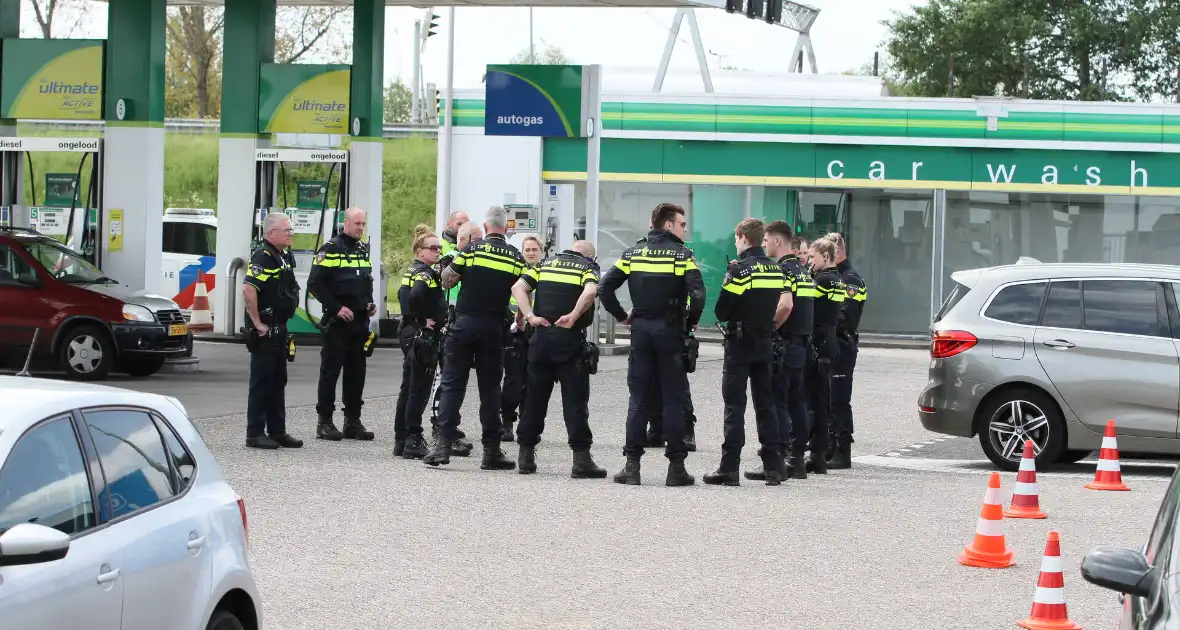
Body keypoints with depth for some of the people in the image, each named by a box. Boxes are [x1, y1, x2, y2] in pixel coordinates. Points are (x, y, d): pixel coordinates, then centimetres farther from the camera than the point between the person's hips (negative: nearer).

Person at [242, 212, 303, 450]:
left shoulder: (284, 257, 14)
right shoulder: (263, 257, -17)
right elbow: (248, 289, -28)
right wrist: (257, 323, -23)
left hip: (279, 329, 9)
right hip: (264, 332, -9)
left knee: (278, 381, 13)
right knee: (262, 381, -5)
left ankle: (277, 431, 20)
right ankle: (255, 433, 0)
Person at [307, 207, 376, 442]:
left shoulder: (364, 250, 14)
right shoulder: (330, 249, -8)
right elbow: (315, 284, -12)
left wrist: (370, 303, 11)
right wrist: (336, 308, -16)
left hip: (360, 321, 7)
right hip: (337, 322, -7)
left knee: (356, 371, 8)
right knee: (330, 370, -3)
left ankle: (353, 420, 14)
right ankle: (325, 421, 0)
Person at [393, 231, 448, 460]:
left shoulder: (411, 272, 15)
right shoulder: (426, 274, -15)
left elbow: (403, 295, 20)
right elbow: (415, 295, -32)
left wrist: (414, 318, 10)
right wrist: (423, 319, -19)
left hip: (408, 333, 10)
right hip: (423, 336, -10)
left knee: (408, 389, 13)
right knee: (419, 389, -7)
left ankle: (401, 440, 18)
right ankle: (413, 442, -7)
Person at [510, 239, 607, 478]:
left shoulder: (546, 263, 16)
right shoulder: (588, 267, 4)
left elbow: (518, 287, 3)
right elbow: (590, 291, -18)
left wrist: (529, 315, -3)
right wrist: (573, 316, -16)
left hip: (541, 336, 4)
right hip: (570, 340, -4)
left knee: (535, 397, 11)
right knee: (575, 399, -1)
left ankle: (526, 456, 14)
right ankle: (581, 459, -3)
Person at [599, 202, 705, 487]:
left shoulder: (632, 254, 6)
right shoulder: (682, 255, -5)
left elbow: (604, 288, -1)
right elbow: (697, 294, -17)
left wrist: (622, 316, 8)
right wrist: (691, 322, -1)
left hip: (641, 330, 3)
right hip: (670, 332, -3)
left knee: (638, 399, 6)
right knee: (674, 400, 3)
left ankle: (632, 465, 3)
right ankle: (676, 467, 2)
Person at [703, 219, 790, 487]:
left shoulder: (740, 269, -12)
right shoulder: (776, 268, 7)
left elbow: (721, 311, -12)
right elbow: (786, 305, 8)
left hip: (740, 344, -6)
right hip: (765, 344, 6)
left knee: (734, 406, -4)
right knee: (765, 405, 10)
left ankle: (729, 468, -6)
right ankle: (774, 467, 8)